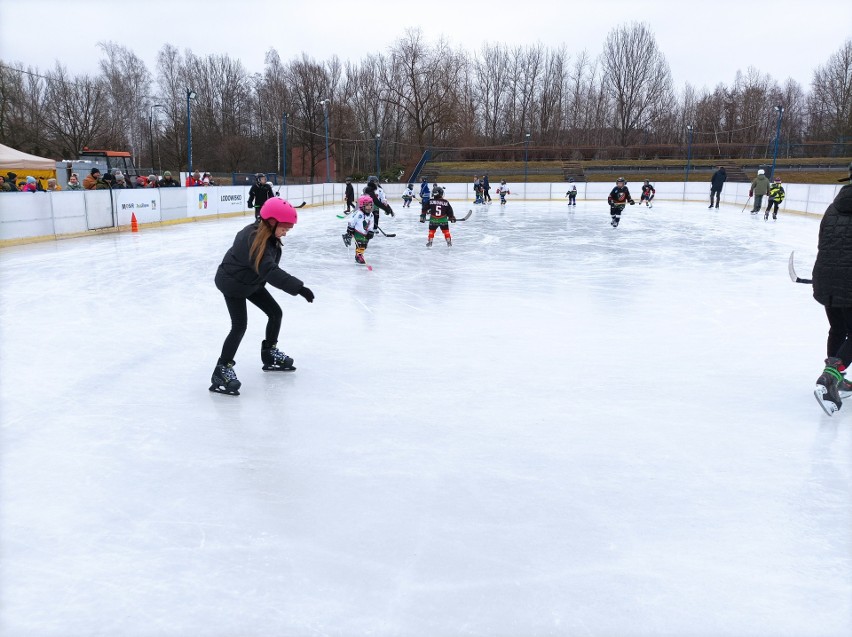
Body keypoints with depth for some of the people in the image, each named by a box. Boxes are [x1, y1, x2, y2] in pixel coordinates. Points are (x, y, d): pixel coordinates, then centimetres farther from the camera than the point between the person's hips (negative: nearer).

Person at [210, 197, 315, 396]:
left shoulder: (268, 235, -8)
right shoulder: (253, 239, -35)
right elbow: (270, 271, -46)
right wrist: (299, 287, -52)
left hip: (252, 281, 9)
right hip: (232, 283, -9)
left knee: (275, 313, 10)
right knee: (240, 325, -15)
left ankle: (270, 354, 29)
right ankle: (222, 370, -6)